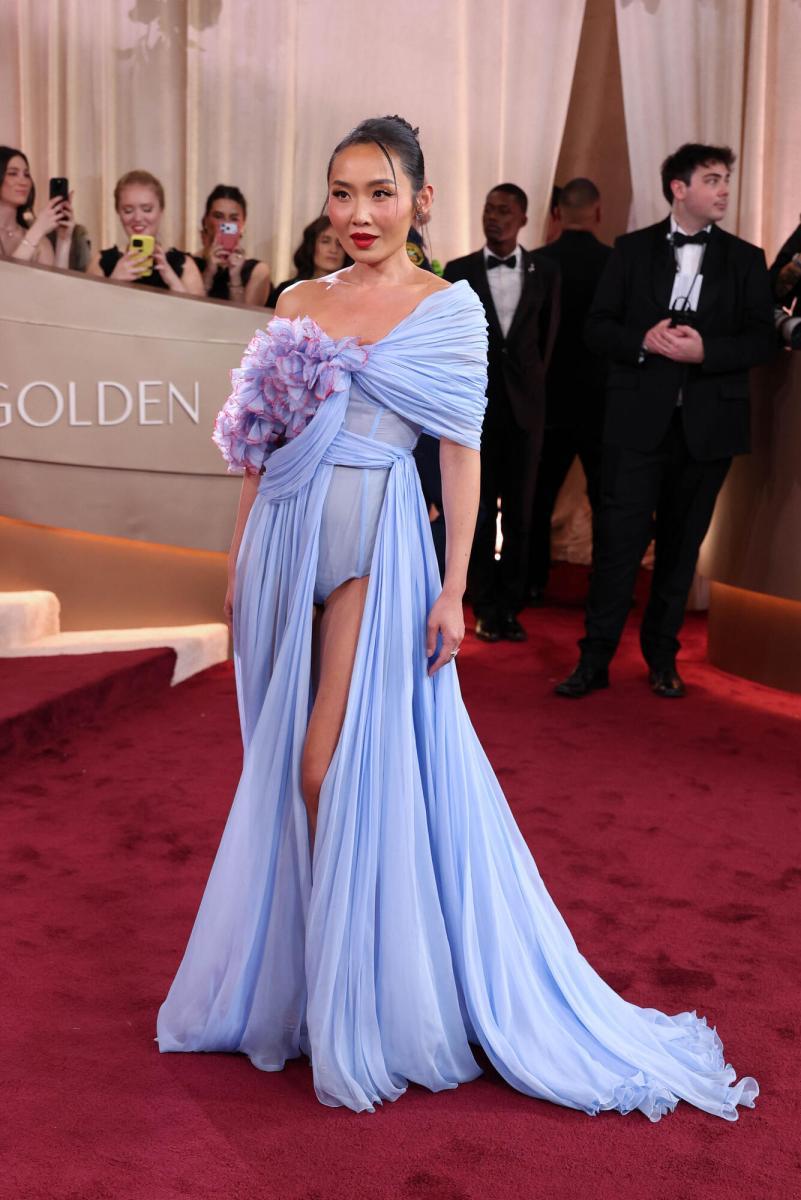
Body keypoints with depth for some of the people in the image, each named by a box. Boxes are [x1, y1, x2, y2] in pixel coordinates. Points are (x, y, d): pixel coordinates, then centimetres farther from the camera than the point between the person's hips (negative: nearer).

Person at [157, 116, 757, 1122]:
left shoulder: (451, 307, 0)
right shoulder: (298, 303, 12)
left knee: (335, 768, -7)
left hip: (376, 544, -4)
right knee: (284, 764, 10)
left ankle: (357, 1007, 11)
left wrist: (453, 589, -8)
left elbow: (462, 453, -2)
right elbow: (260, 446, 14)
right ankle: (291, 974, 29)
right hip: (286, 536, 5)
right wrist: (239, 566, 11)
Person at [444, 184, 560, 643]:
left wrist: (530, 381, 10)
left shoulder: (545, 271, 5)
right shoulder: (459, 271, 3)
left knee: (520, 513, 4)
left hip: (525, 405, 1)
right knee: (479, 510, 3)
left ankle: (511, 608, 13)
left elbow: (547, 336, 10)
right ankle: (486, 609, 12)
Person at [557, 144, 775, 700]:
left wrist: (705, 351, -16)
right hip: (639, 418, -1)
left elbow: (762, 339, 1)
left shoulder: (745, 259, 8)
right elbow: (598, 326, 4)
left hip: (707, 422, 2)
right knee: (620, 536, -5)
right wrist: (643, 340, -15)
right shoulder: (633, 249, 7)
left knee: (682, 542, 9)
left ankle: (663, 657, 21)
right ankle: (595, 659, 3)